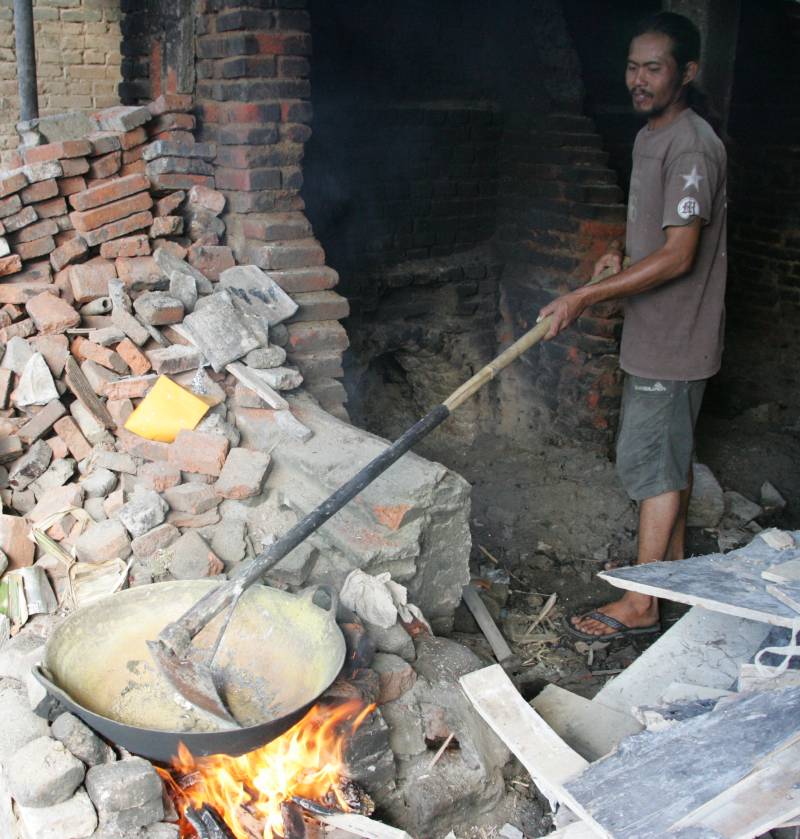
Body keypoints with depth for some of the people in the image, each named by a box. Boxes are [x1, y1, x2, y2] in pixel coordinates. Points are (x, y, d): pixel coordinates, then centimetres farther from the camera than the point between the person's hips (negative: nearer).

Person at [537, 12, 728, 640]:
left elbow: (679, 255, -26)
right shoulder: (650, 138, 12)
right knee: (671, 455, 19)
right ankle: (673, 563, 35)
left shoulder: (691, 146, -20)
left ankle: (640, 605, 7)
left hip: (674, 341, -10)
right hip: (655, 335, 10)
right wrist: (620, 250, 8)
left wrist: (586, 296, -27)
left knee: (650, 462, -4)